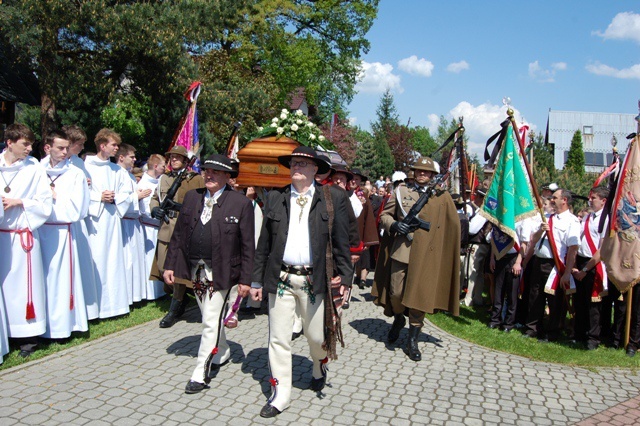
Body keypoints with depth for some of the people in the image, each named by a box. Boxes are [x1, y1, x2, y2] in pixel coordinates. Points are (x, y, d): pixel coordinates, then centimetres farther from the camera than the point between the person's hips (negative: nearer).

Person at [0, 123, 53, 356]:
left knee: (23, 283, 3)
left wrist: (19, 202, -13)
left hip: (23, 235, -2)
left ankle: (27, 334, 13)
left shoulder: (34, 168, -4)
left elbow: (45, 203, -3)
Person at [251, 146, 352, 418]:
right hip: (281, 279, 2)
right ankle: (280, 395, 22)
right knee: (279, 339, 7)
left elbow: (341, 241, 0)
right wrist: (257, 279, 7)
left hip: (314, 280, -2)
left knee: (317, 336, 11)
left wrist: (345, 276, -3)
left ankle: (319, 368, 45)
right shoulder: (275, 198, 5)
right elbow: (264, 243, 7)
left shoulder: (333, 198, -1)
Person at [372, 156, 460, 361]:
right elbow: (384, 215, 10)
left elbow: (453, 226, 7)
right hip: (400, 251, 1)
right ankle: (398, 320, 36)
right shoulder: (401, 191, 9)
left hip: (426, 254, -1)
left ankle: (413, 341, 15)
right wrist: (394, 225, -9)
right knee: (396, 293, 3)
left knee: (419, 297, 1)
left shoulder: (442, 197, 7)